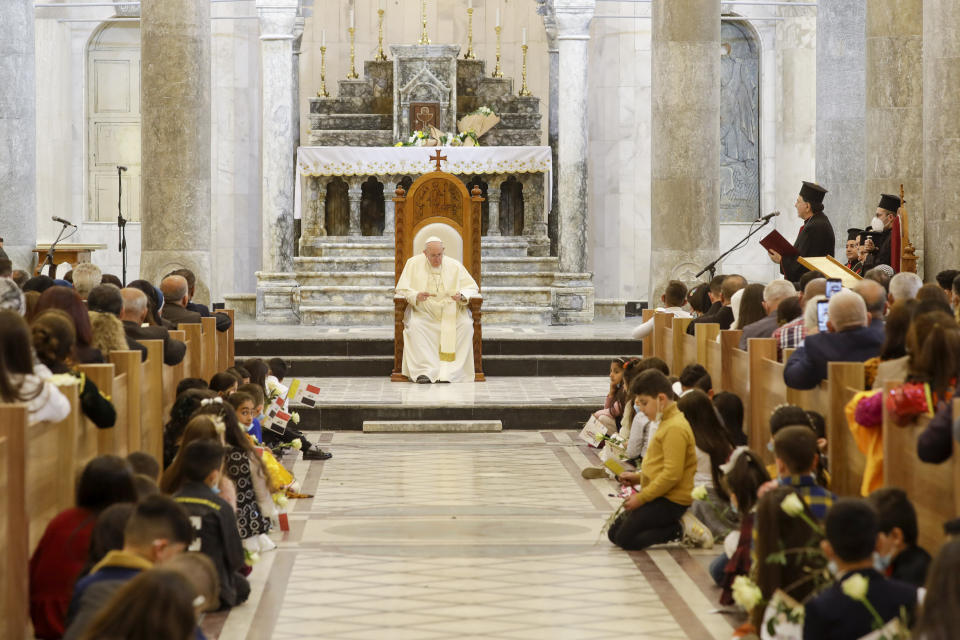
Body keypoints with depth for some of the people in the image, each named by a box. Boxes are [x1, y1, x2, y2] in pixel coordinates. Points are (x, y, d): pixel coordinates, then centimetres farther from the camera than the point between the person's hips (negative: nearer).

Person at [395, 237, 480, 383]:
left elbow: (472, 287, 7)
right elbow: (401, 288, 1)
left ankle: (448, 371, -31)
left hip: (451, 313, 1)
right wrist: (416, 296, -21)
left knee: (466, 324, -29)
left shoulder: (454, 266, 6)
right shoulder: (414, 264, 4)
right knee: (414, 325, -34)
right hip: (423, 312, -1)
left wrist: (462, 296, -17)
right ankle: (425, 370, -34)